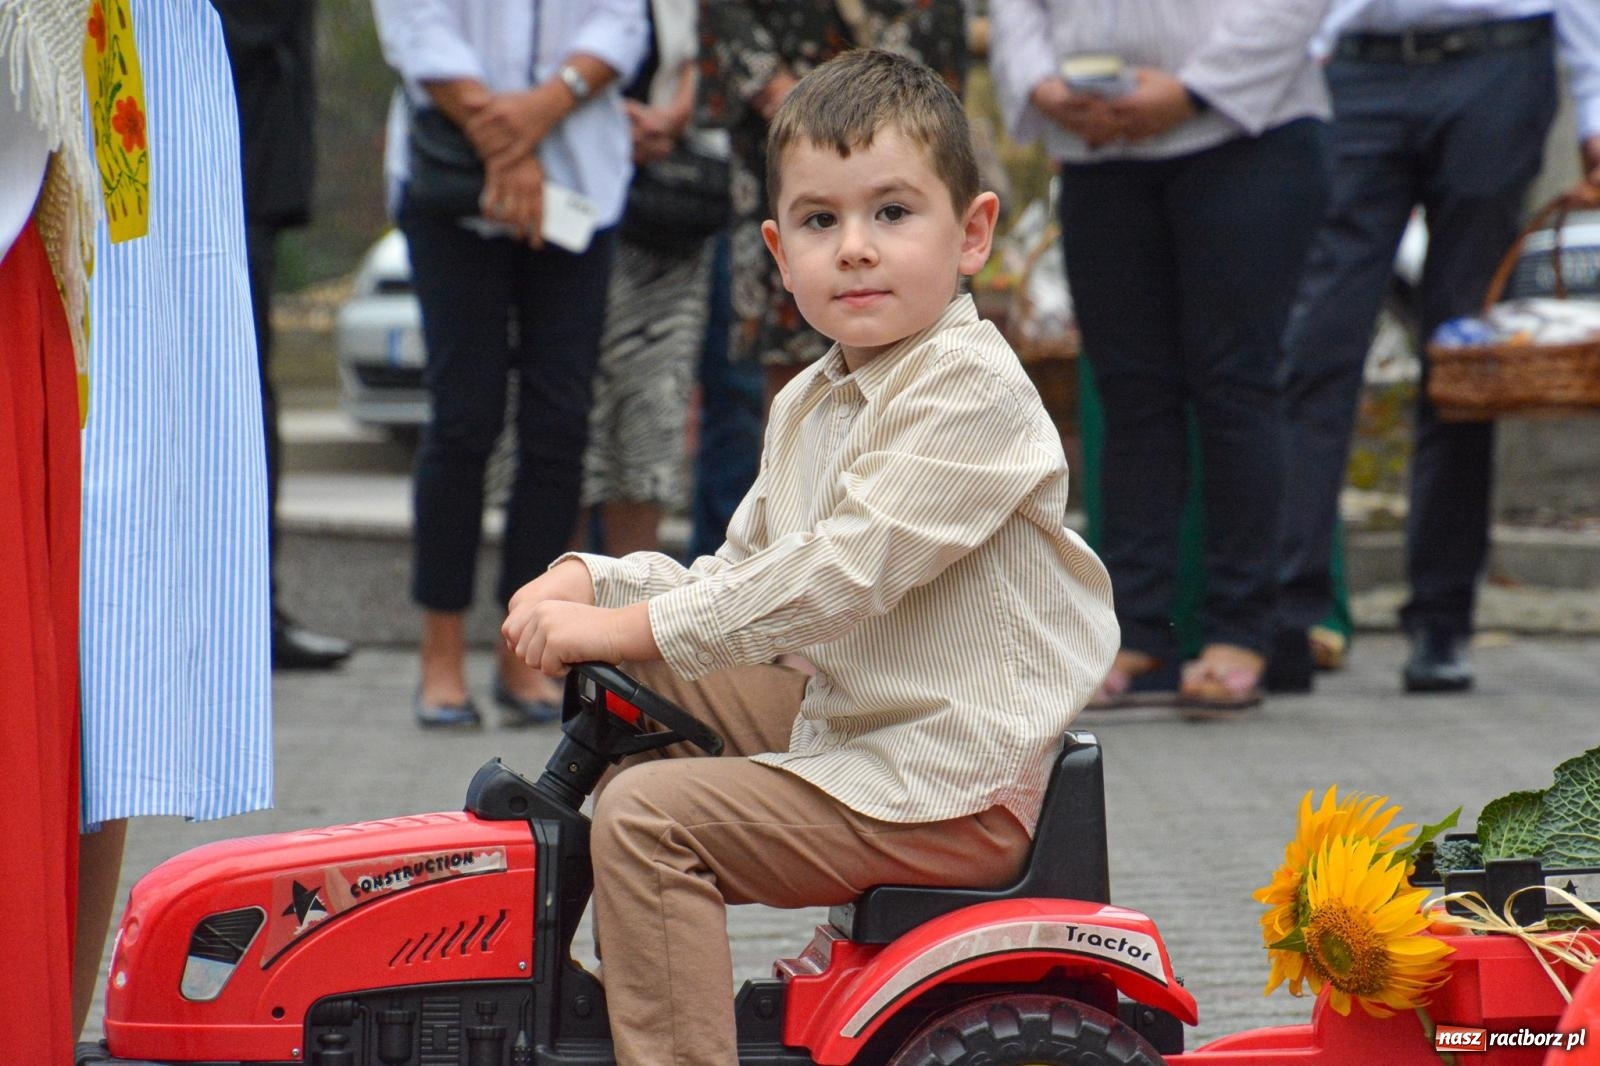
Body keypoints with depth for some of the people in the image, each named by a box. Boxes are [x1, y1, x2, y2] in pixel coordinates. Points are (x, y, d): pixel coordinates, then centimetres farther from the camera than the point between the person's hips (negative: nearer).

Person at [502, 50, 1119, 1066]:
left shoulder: (970, 388, -17)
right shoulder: (810, 404, 14)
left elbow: (840, 576, -25)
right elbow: (737, 574, 17)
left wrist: (630, 628, -22)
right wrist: (589, 581, -1)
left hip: (950, 788, -10)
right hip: (837, 717, 10)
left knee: (648, 813, -20)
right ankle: (615, 955, 25)